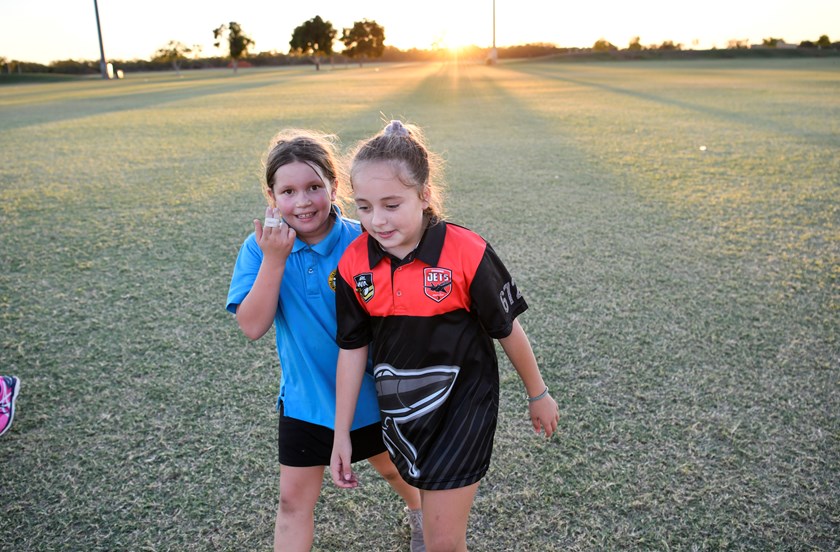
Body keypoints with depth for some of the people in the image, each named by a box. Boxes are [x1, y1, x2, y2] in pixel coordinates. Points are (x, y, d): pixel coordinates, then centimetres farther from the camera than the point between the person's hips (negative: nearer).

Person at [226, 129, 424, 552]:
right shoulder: (261, 248, -14)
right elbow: (252, 327, -22)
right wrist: (274, 259, -30)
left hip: (369, 392, 0)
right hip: (305, 397, 1)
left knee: (390, 466, 25)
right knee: (294, 500, 9)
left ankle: (417, 511, 58)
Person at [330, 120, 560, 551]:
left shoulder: (466, 253, -22)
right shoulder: (354, 263, -11)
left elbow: (507, 328, -8)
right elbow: (353, 348, -3)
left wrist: (538, 394, 5)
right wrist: (341, 435, 1)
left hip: (463, 404, -4)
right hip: (399, 407, 4)